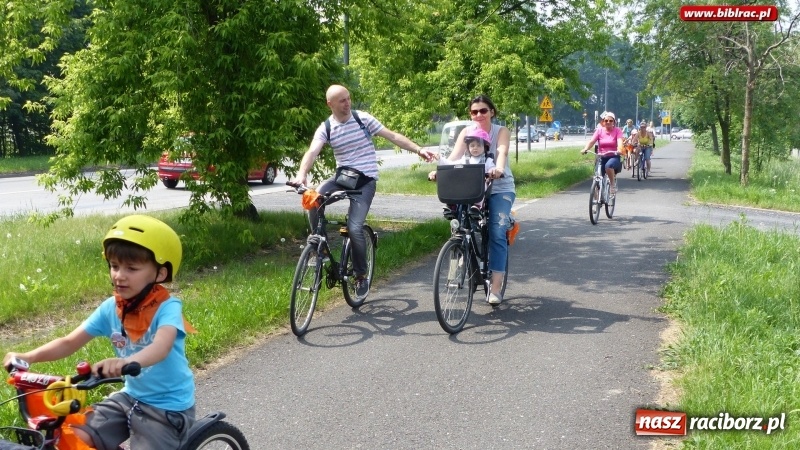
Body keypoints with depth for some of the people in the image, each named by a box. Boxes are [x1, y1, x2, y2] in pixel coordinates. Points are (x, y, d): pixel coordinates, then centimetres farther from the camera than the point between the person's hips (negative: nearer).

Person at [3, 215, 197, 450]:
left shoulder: (167, 308, -21)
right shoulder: (110, 308, -3)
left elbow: (161, 348, -39)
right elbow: (70, 342, -2)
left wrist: (125, 362, -58)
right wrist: (28, 357, -19)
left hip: (168, 407, -6)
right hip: (131, 397, 6)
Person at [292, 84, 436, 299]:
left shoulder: (363, 119, -5)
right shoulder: (325, 128, -1)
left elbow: (392, 136, -3)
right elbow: (312, 152, -17)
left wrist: (419, 150, -11)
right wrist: (302, 174, -36)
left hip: (365, 179, -2)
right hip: (343, 175, 2)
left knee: (354, 228, -17)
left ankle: (361, 275, 4)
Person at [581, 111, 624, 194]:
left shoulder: (617, 131, -1)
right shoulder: (599, 131, 4)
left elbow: (619, 142, -18)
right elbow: (592, 141, -9)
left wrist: (619, 150, -40)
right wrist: (585, 149, -29)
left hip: (613, 157, -2)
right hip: (601, 157, 2)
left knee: (609, 165, -37)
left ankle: (613, 184, -14)